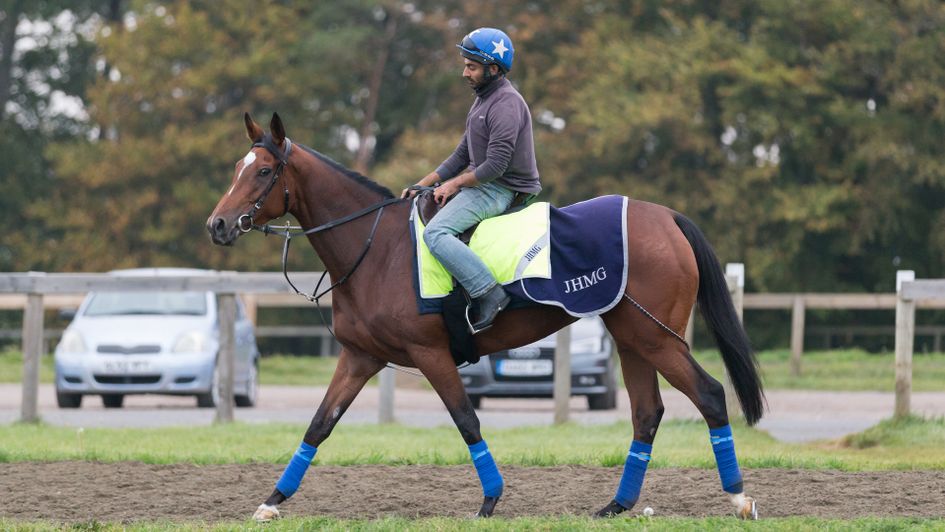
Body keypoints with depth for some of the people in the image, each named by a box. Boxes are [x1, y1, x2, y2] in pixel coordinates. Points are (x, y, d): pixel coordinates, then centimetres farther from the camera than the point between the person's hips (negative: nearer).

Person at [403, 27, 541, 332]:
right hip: (485, 184, 11)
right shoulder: (483, 101, 17)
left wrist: (455, 184, -14)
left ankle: (490, 293, -30)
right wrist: (424, 184, 12)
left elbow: (496, 165, -24)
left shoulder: (506, 105, -17)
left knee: (435, 233, -26)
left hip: (501, 190, -11)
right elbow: (461, 156, 20)